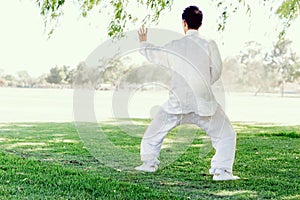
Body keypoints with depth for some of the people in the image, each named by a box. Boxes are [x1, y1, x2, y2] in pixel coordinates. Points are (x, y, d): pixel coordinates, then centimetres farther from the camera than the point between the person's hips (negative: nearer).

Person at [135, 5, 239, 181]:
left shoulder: (174, 46, 1)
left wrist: (143, 42, 42)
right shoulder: (209, 45, -5)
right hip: (203, 100, -2)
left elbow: (152, 54, 20)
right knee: (226, 135, 8)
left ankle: (149, 163, 32)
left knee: (155, 131, 25)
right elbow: (216, 73, 2)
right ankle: (221, 171, -4)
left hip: (178, 103, 2)